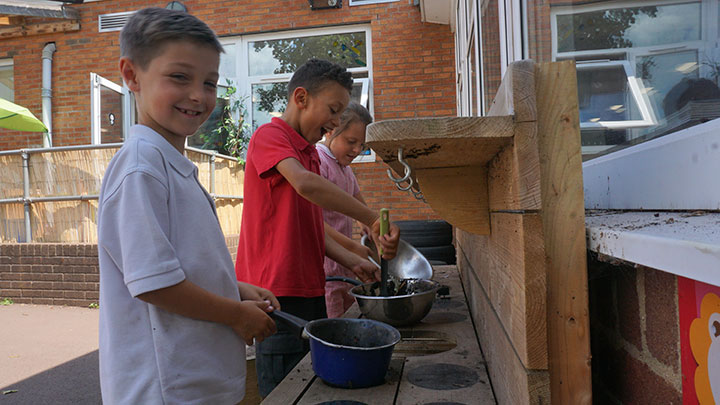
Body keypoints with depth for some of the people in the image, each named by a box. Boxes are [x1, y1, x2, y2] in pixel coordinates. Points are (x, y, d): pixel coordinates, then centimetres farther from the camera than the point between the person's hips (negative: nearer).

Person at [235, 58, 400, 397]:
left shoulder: (312, 154, 18)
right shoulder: (268, 136, -9)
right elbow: (304, 183, -30)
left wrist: (353, 262, 3)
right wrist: (374, 220, -27)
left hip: (310, 290, 9)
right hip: (278, 293, -8)